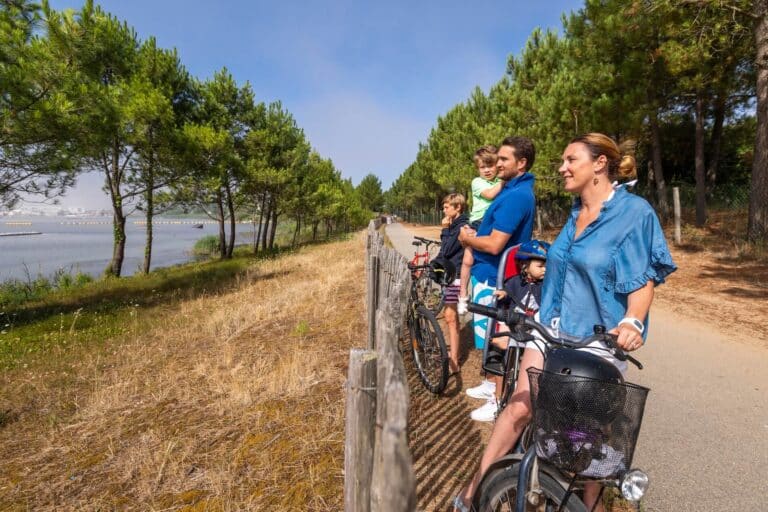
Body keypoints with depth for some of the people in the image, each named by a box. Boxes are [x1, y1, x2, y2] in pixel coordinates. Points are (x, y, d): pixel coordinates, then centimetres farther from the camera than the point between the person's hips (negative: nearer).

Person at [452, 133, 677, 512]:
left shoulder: (634, 211, -9)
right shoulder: (575, 212, 11)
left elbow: (644, 278, -13)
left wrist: (632, 322, -27)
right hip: (553, 327, 5)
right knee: (519, 408, 0)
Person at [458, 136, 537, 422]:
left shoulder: (515, 196, -21)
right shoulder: (516, 190, 12)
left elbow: (495, 245, -27)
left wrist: (467, 238, -9)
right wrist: (474, 235, 1)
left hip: (492, 276, -10)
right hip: (492, 272, 10)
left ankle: (499, 402, 14)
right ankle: (492, 384, 37)